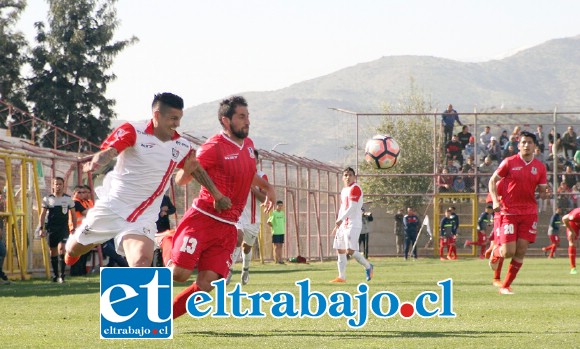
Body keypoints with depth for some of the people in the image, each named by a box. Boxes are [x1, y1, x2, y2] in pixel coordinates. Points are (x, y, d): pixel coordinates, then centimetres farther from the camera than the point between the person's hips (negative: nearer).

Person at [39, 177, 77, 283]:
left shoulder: (68, 199, 4)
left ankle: (61, 275, -17)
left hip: (63, 228, -2)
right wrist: (42, 228, -3)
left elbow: (73, 214, 9)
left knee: (61, 248, -18)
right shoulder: (47, 199, 4)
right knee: (53, 252, 7)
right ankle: (55, 275, 19)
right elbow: (43, 214, 5)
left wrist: (74, 228, 4)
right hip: (51, 228, 2)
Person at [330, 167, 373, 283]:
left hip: (353, 224, -9)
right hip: (343, 224, 9)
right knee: (340, 250, 7)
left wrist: (340, 220, -24)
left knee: (350, 250, -16)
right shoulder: (344, 191, 19)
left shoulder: (355, 188, -10)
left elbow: (352, 207, -19)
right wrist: (338, 225, 20)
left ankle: (368, 266, 4)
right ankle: (342, 277, 10)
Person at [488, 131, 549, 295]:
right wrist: (495, 201, -10)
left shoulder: (540, 167, 7)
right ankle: (495, 253, 27)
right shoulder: (509, 162, -3)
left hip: (529, 212, 3)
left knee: (521, 252, -2)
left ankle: (505, 286, 10)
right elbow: (492, 181, 3)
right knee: (509, 251, -10)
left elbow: (542, 192, 11)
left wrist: (545, 193, -13)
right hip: (509, 212, -3)